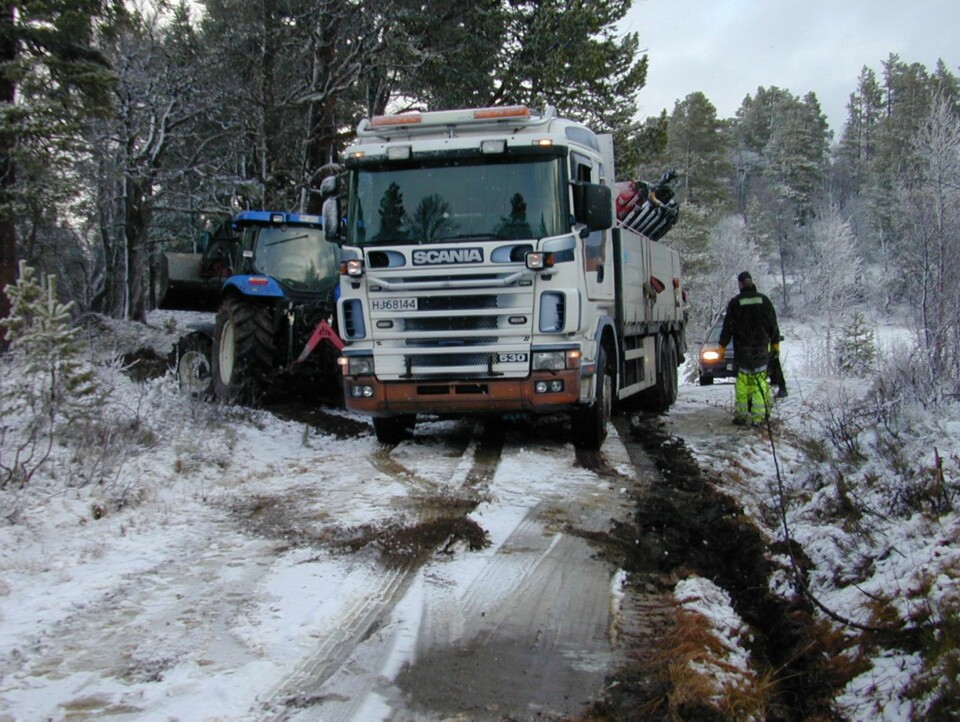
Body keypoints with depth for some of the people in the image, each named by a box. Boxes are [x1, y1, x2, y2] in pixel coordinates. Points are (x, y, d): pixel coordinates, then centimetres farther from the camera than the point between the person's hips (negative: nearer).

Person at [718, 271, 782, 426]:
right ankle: (758, 416, -3)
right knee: (760, 380, 2)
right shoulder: (763, 300, 4)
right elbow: (772, 323, 9)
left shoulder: (735, 302, -3)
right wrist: (775, 342, 19)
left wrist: (723, 345, 5)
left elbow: (728, 326, -2)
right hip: (761, 346, 1)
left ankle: (742, 415, 3)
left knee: (742, 381, 4)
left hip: (742, 348, -1)